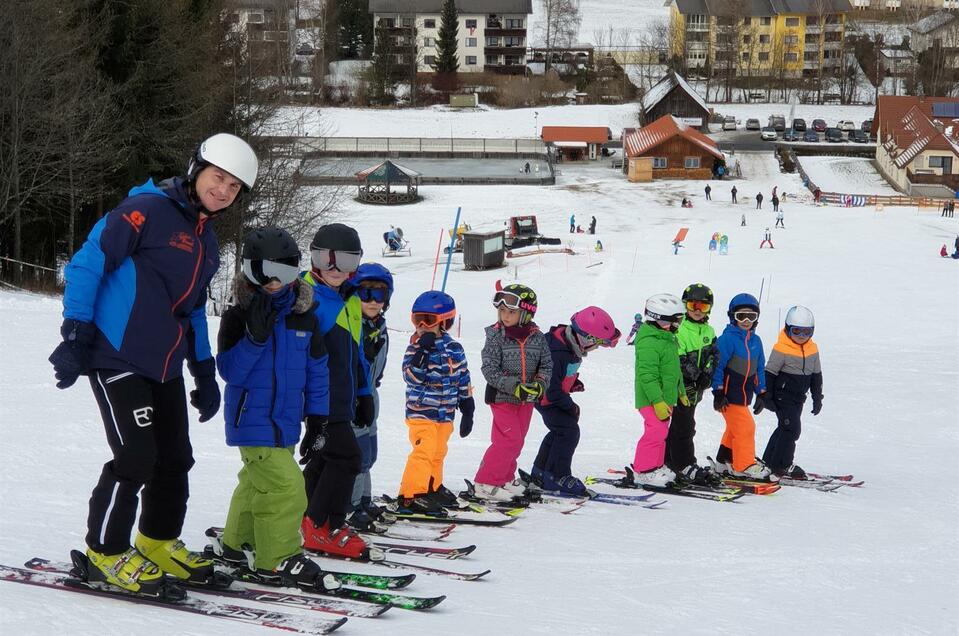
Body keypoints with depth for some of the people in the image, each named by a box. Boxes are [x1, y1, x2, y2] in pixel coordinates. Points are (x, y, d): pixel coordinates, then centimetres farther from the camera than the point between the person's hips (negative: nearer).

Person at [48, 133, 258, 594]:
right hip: (117, 357, -9)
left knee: (175, 459, 11)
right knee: (136, 456, -11)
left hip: (165, 366, 9)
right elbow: (87, 264, -14)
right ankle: (106, 554, 5)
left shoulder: (206, 243, 15)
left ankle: (159, 544, 28)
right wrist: (75, 336, -19)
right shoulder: (148, 209, -11)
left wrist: (205, 372, 21)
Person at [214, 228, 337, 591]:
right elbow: (229, 370, -13)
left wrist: (317, 414, 10)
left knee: (257, 483, 20)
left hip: (285, 421, 6)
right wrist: (254, 338, -26)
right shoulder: (238, 317, -9)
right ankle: (278, 561, -7)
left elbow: (317, 369, 11)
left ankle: (237, 545, 37)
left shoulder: (304, 317, 5)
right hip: (253, 421, -6)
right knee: (284, 486, -15)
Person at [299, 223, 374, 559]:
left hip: (343, 400, 9)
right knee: (345, 457, -11)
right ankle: (325, 527, -3)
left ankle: (305, 522, 24)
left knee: (323, 459, 15)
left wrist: (364, 394, 23)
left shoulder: (350, 301, 14)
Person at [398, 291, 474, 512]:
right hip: (420, 412, -4)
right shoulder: (416, 348, -5)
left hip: (445, 413, 4)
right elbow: (412, 377, -18)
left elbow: (463, 380, 11)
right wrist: (422, 350, -26)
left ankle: (433, 488, 31)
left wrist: (467, 409, 12)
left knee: (438, 452, 15)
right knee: (424, 450, -16)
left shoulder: (454, 349, 3)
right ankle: (412, 494, -16)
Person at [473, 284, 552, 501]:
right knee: (509, 439, -13)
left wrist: (540, 384, -16)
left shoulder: (537, 338, -2)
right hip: (502, 397, -5)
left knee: (517, 440, 14)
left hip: (527, 399, 5)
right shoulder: (496, 336, -13)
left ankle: (504, 478, 32)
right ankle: (486, 483, -6)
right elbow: (490, 370, -16)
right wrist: (514, 387, -25)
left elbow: (547, 365, 4)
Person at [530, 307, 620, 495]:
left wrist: (574, 382, 2)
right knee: (568, 430, -15)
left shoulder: (571, 341, -5)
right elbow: (551, 388, -30)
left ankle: (541, 471, 29)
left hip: (555, 393, 10)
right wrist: (571, 406, -19)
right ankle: (556, 477, -8)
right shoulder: (558, 353, -34)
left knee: (561, 430, 18)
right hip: (545, 396, -10)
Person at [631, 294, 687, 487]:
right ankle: (644, 470, -8)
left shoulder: (668, 339, 14)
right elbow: (647, 375, -24)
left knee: (661, 432, 16)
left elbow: (674, 370, 27)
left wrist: (681, 392, 31)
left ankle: (657, 465, 27)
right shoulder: (648, 343, -20)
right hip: (651, 398, -10)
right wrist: (658, 401, -26)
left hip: (665, 397, 10)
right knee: (656, 431, -15)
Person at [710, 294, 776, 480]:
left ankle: (724, 461, 31)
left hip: (744, 395, 8)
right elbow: (718, 365, -15)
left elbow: (759, 369, 16)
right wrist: (718, 392, -17)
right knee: (745, 427, -11)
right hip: (729, 395, -8)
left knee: (735, 428, 18)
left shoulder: (756, 341, 9)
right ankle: (745, 465, -4)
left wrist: (761, 393, 13)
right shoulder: (728, 339, -14)